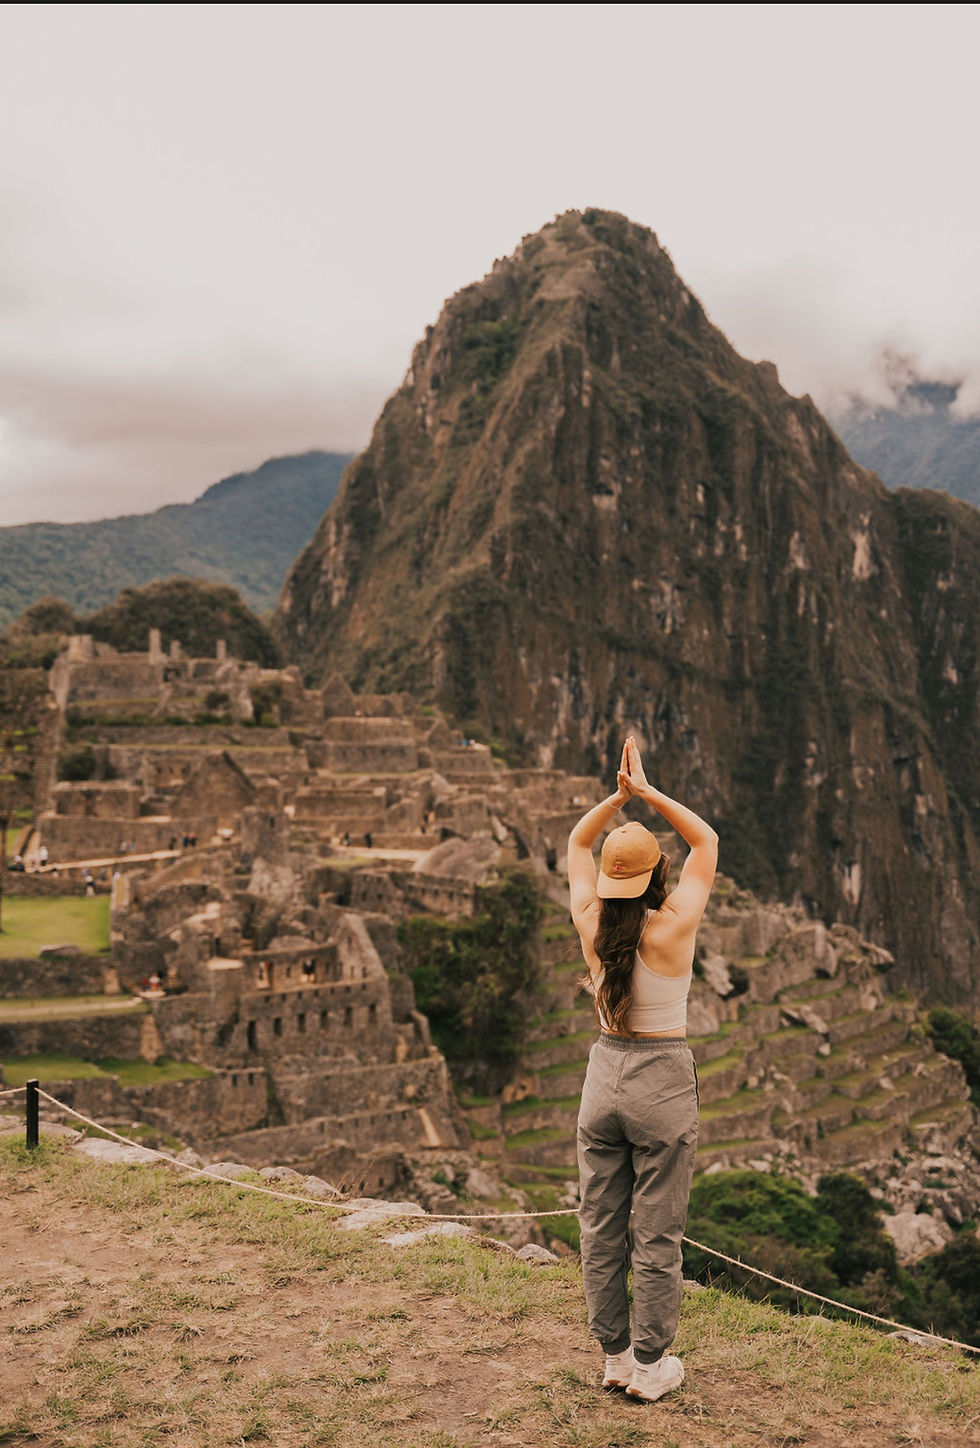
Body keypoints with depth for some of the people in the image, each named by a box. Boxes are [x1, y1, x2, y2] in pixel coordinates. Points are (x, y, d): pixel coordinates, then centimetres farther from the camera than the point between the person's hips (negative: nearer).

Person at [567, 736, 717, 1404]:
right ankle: (651, 1367, 15)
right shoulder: (673, 927, -15)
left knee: (602, 1227, 13)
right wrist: (649, 794, -5)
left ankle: (615, 1356, 24)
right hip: (664, 1083, -4)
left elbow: (577, 842, 11)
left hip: (604, 1076, 4)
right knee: (657, 1233, 6)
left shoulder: (591, 923, -6)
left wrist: (619, 795, -1)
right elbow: (707, 841, -1)